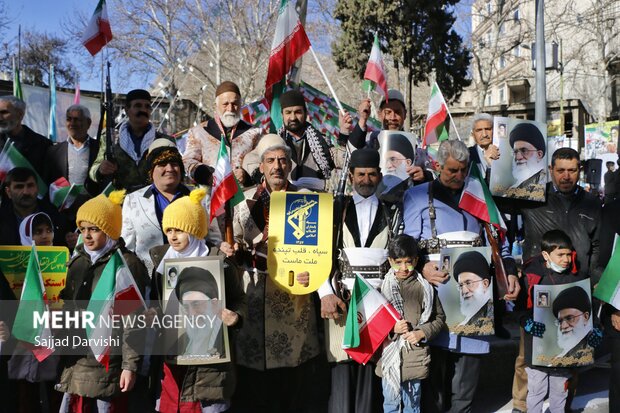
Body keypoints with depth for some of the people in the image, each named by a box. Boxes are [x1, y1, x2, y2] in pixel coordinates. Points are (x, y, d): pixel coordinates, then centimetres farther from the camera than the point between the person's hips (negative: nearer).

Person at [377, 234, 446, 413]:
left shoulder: (424, 288, -1)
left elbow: (440, 318, 5)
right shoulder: (383, 287, -3)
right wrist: (391, 329, -15)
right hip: (389, 356, 0)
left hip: (415, 357, 0)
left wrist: (422, 333, -9)